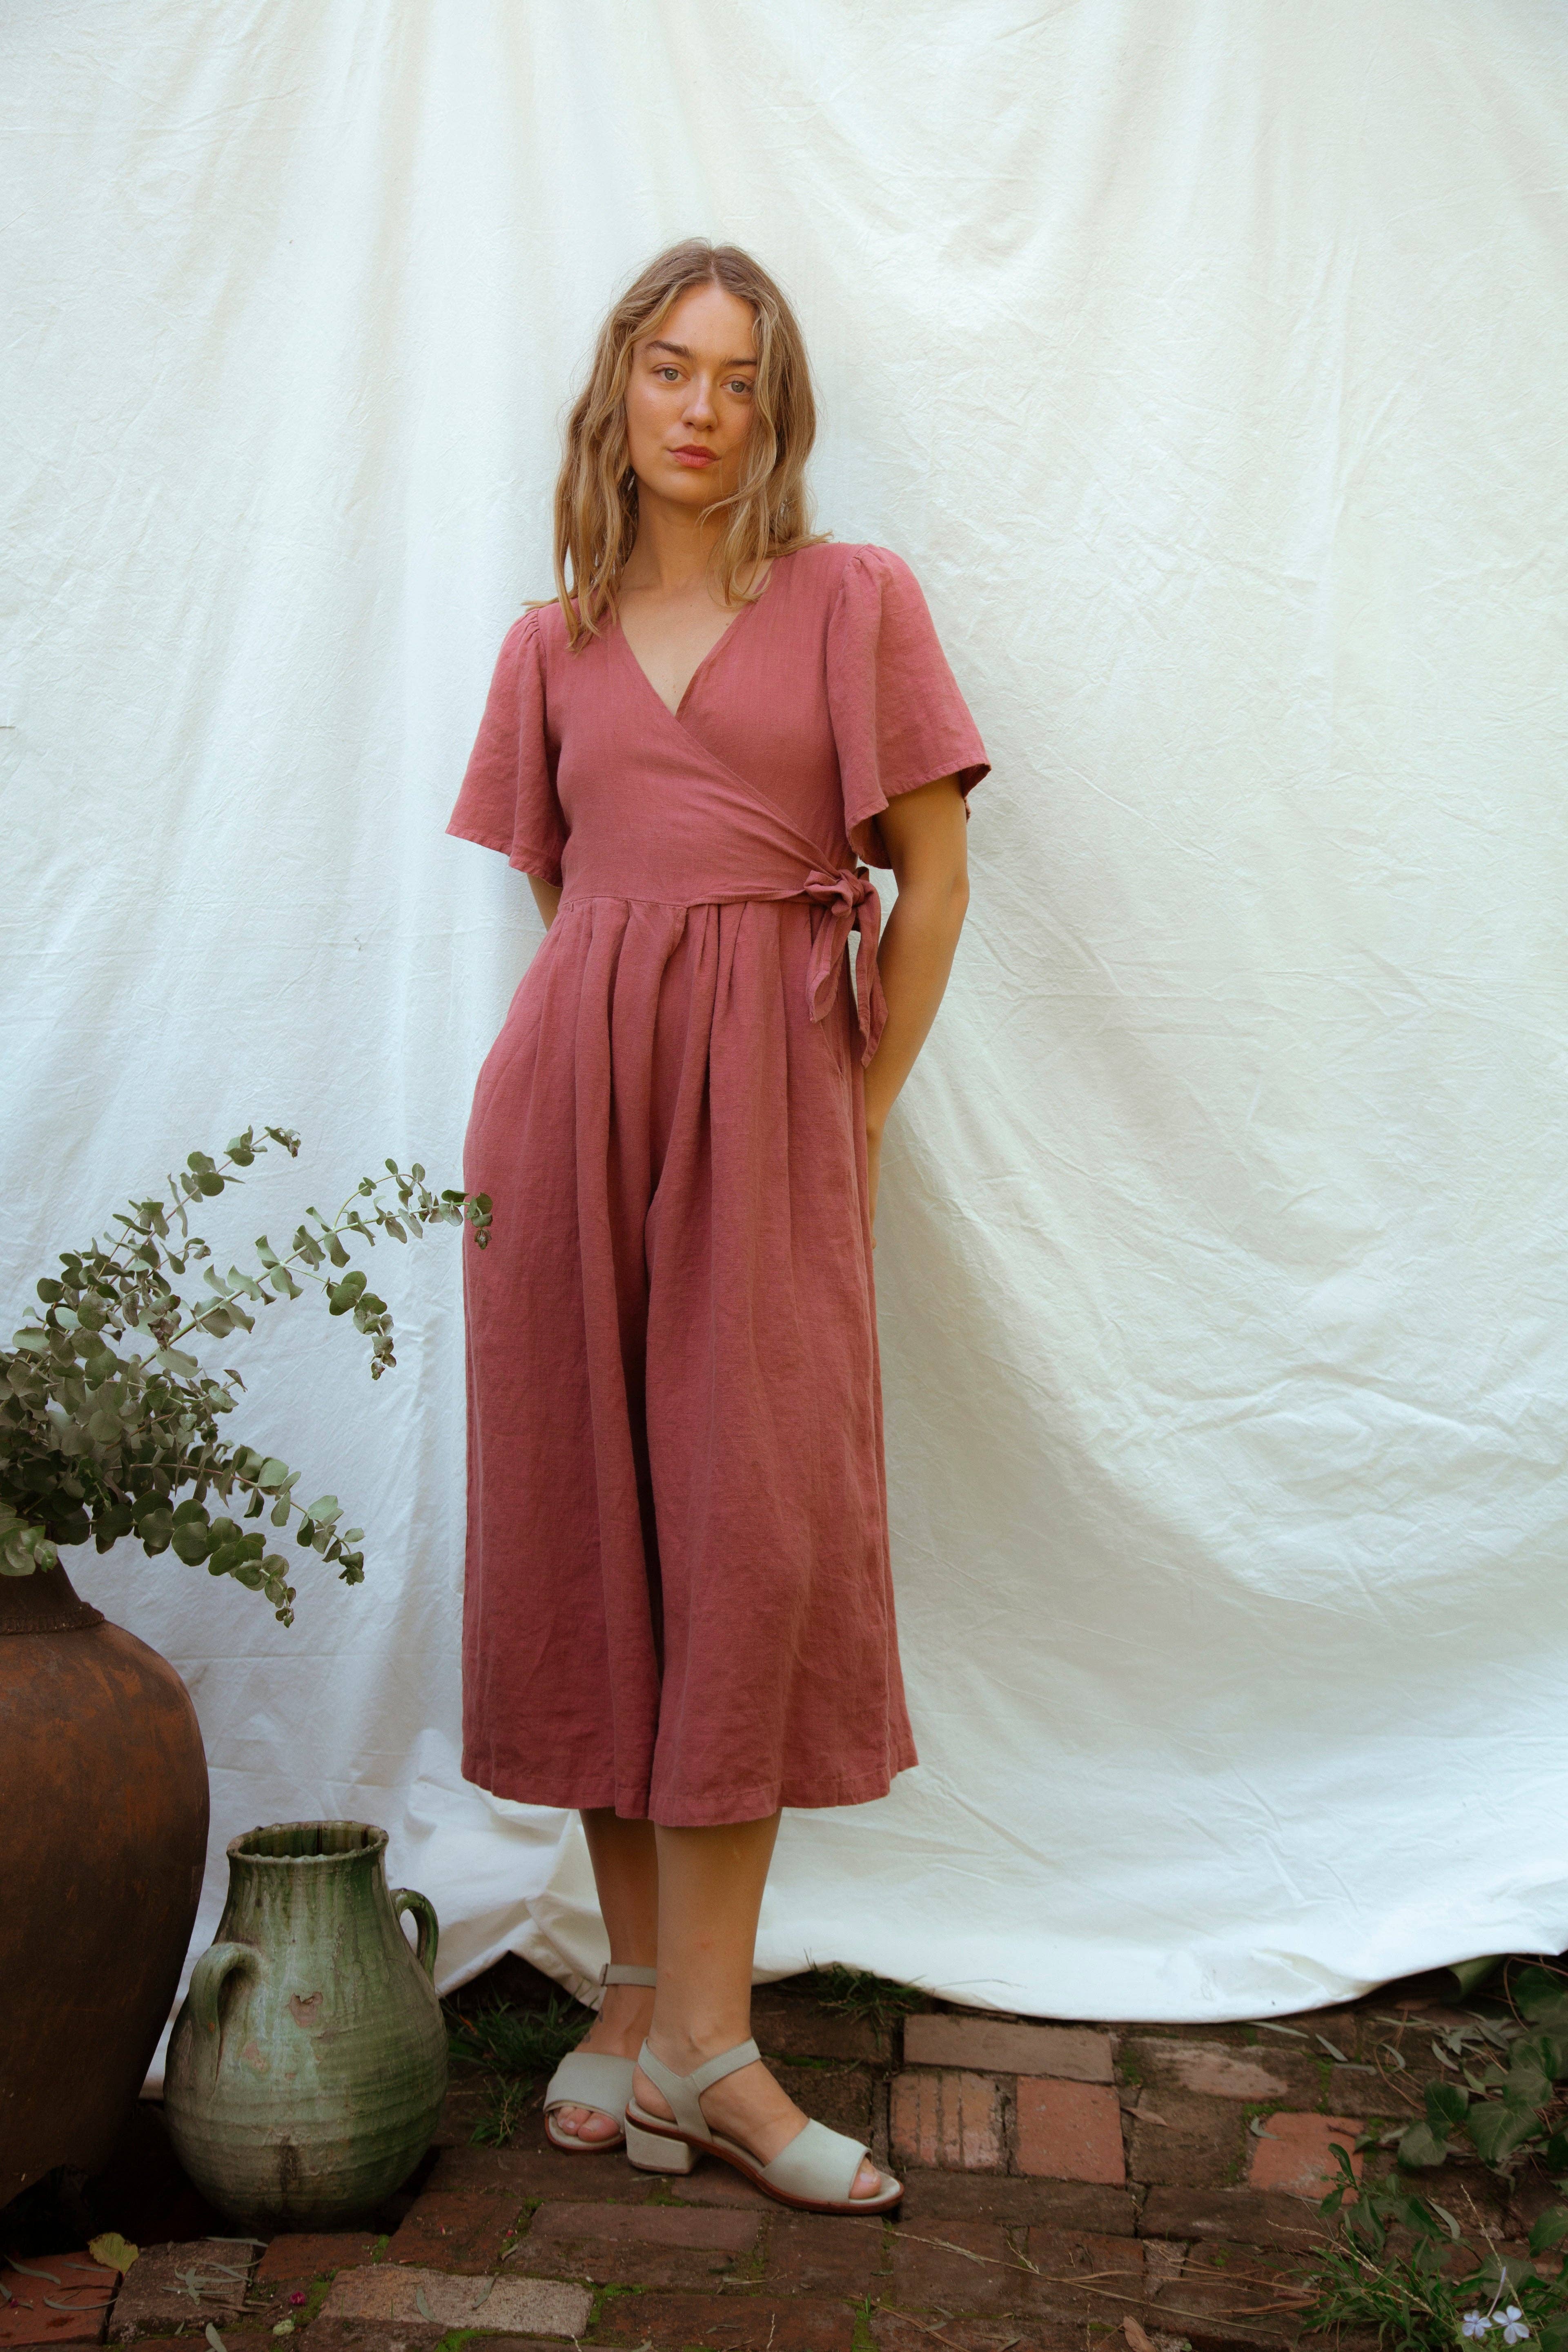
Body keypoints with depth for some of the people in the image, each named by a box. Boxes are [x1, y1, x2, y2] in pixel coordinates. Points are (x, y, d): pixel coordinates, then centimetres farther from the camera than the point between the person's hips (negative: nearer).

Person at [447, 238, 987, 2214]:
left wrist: (856, 1118, 4)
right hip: (570, 1084, 3)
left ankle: (694, 2029, 3)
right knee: (588, 1515, 2)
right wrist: (615, 1059, 10)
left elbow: (934, 881, 3)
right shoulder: (553, 645, 14)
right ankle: (648, 1982, 15)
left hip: (766, 1088, -3)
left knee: (751, 1528, -5)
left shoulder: (852, 602, 5)